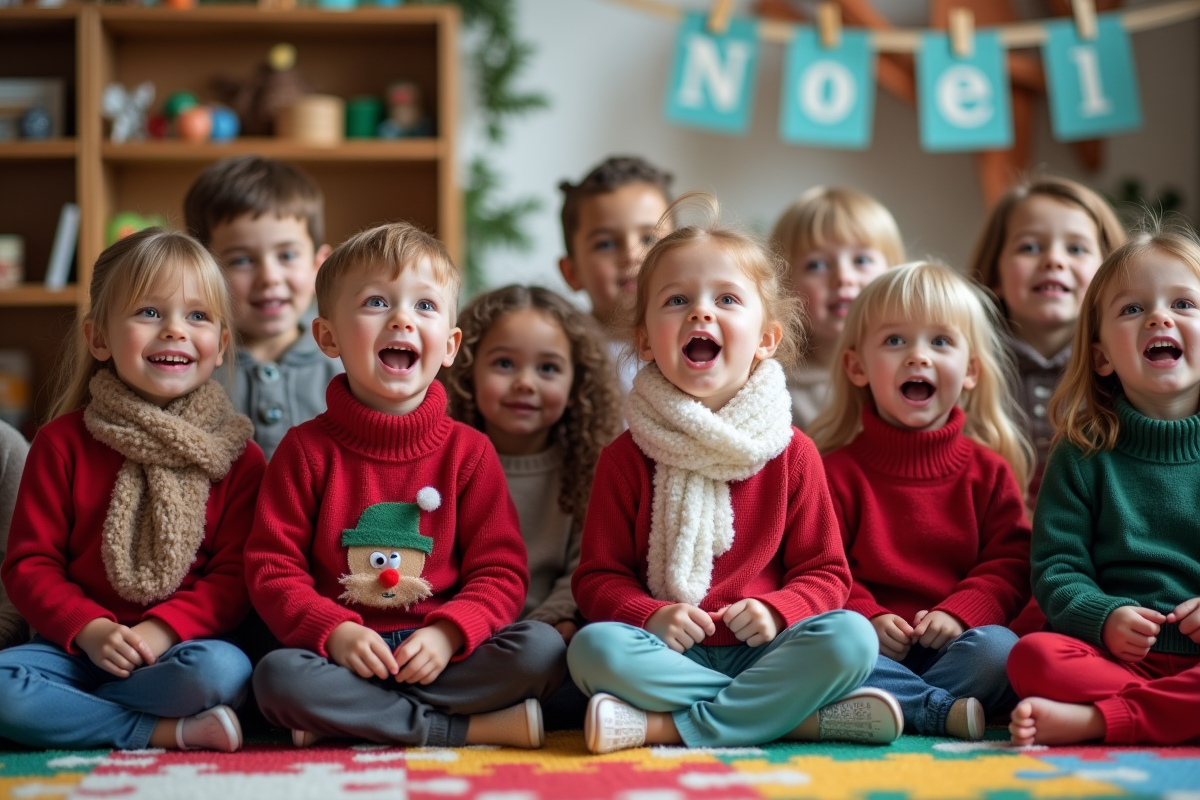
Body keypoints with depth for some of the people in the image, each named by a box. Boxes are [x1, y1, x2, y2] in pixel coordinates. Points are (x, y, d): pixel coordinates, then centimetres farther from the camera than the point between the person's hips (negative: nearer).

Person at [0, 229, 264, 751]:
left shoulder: (237, 456, 3)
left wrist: (163, 630, -18)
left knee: (222, 670, -34)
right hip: (76, 646, 1)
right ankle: (167, 732, -22)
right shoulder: (64, 442, 4)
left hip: (182, 644, -1)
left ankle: (65, 713, -17)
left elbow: (236, 572, -1)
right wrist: (89, 629, -15)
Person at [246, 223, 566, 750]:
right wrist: (333, 632, -18)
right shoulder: (307, 449, 4)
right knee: (277, 676, -33)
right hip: (341, 655, -1)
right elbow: (271, 566, 0)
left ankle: (345, 719, -22)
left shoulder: (468, 450, 7)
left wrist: (447, 635, -17)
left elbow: (501, 572, 2)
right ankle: (478, 728, -25)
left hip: (437, 653, 1)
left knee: (542, 648, -25)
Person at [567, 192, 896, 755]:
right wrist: (650, 617, -17)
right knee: (594, 647, -31)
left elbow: (824, 572, 7)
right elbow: (598, 577, 3)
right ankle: (802, 715, -27)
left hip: (758, 647, 1)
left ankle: (664, 725, -26)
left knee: (850, 636, -26)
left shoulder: (792, 452, 5)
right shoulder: (627, 457, 4)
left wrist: (775, 610, -14)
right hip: (669, 650, -1)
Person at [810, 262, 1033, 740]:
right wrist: (866, 617, -17)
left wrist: (959, 612, -13)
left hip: (954, 642, 1)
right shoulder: (839, 470, 8)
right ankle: (945, 712, -34)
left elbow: (1010, 562, 5)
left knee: (998, 648, -31)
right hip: (877, 644, -1)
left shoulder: (989, 471, 12)